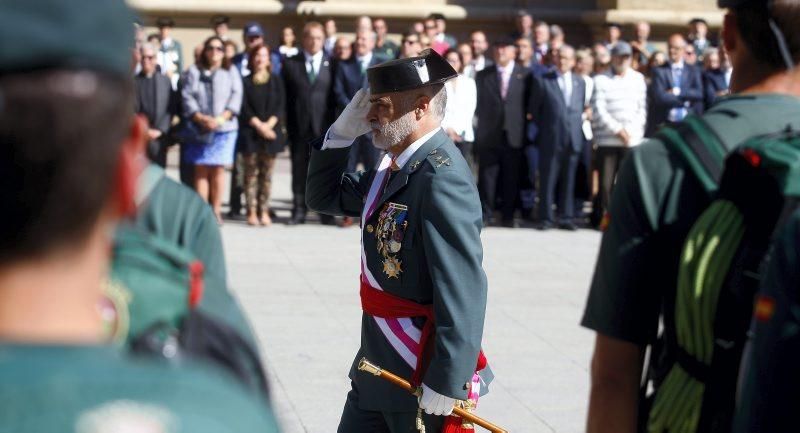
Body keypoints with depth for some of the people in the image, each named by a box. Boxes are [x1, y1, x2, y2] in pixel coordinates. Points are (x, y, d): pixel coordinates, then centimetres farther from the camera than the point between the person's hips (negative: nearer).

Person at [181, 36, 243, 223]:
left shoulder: (231, 72, 10)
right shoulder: (193, 72, 10)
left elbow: (235, 97, 1)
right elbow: (187, 97, 1)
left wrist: (221, 118, -12)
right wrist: (201, 118, -12)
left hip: (224, 127, 0)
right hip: (200, 128, 0)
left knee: (218, 168, -4)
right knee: (201, 169, -1)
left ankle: (216, 210, 1)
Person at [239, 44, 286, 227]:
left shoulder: (276, 81, 10)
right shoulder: (245, 82, 6)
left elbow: (281, 106, 3)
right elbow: (244, 108, -1)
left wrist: (269, 124, -11)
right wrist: (258, 125, -12)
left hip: (271, 132, 1)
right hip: (250, 132, -1)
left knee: (266, 173, 1)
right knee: (251, 172, -3)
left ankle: (264, 212, 2)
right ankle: (252, 212, -2)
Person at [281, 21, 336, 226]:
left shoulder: (332, 64, 4)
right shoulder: (291, 64, 7)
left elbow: (336, 95, 3)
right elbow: (285, 96, 5)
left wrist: (334, 123, -4)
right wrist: (287, 123, -2)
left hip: (324, 126, -1)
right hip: (299, 126, 1)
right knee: (299, 170, 4)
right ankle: (298, 210, 9)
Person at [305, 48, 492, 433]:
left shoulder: (441, 178, -22)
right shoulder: (393, 166, 8)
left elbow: (463, 291, -26)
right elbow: (325, 197, 20)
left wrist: (446, 383, -25)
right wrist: (343, 131, 3)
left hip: (423, 376, -9)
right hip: (377, 367, 9)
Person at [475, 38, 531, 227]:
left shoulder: (525, 75, 5)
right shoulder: (483, 75, 10)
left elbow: (530, 103, 6)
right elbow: (478, 102, 12)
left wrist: (524, 127, 0)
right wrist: (483, 121, 4)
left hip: (514, 134, -1)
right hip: (489, 134, 1)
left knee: (511, 178, 1)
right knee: (487, 176, -1)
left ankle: (508, 216, 9)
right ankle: (486, 215, 5)